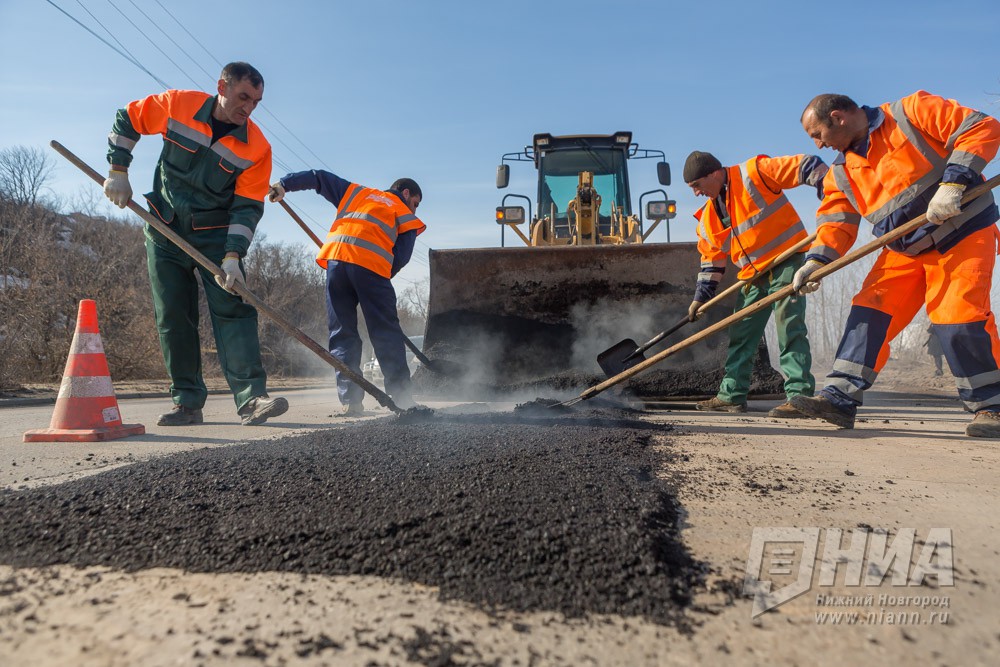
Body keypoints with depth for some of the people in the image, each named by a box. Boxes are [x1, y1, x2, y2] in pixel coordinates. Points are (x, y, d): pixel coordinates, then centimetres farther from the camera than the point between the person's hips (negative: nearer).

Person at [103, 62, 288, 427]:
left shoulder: (257, 147, -13)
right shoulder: (176, 104, -9)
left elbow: (247, 206, -13)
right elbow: (127, 120, 8)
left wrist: (233, 256, -22)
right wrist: (118, 172, 1)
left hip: (215, 233, -1)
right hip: (165, 229, 2)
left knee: (232, 308, -15)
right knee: (172, 316, 1)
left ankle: (252, 398, -20)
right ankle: (187, 402, 8)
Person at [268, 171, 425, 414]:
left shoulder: (357, 192, 33)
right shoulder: (406, 215, 22)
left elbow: (319, 177, 30)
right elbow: (402, 257, 10)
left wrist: (283, 185, 30)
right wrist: (383, 277, 18)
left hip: (335, 256, 3)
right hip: (371, 264, -3)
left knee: (342, 333, 6)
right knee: (386, 333, 3)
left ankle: (350, 400, 0)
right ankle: (401, 397, -1)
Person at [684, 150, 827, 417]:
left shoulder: (754, 173, -11)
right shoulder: (707, 218, 10)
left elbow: (804, 166, -13)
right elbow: (711, 261, 16)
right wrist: (700, 298, 12)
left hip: (787, 261, -8)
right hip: (753, 274, 8)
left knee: (790, 327, -15)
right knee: (740, 333, 10)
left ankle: (800, 396, -12)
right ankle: (732, 395, 19)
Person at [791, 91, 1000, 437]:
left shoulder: (912, 111, -9)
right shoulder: (841, 174, 7)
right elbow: (836, 224, 0)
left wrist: (953, 183, -25)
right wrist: (817, 260, -18)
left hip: (962, 233, -6)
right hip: (903, 251, 6)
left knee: (958, 317, -14)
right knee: (870, 310, -5)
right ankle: (840, 397, -5)